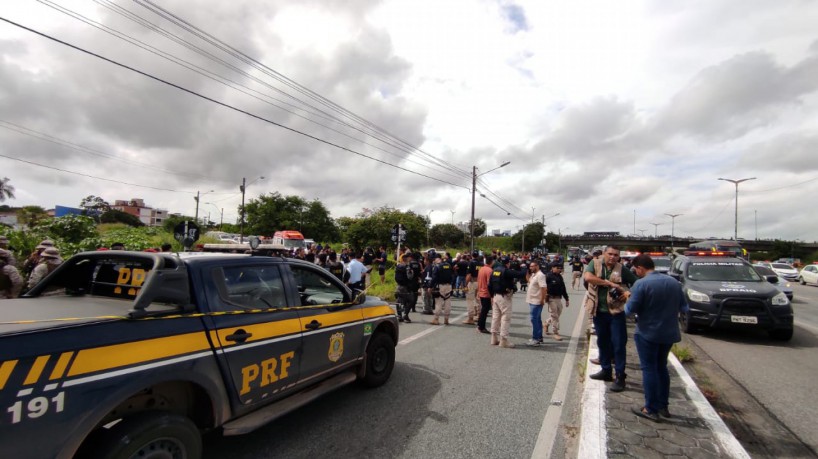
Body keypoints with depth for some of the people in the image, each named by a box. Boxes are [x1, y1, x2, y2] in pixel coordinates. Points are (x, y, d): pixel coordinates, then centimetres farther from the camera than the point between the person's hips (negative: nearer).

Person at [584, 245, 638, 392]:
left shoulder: (621, 269, -1)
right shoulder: (595, 263, -2)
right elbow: (588, 277, -20)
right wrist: (610, 283, -20)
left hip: (616, 311, -2)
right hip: (599, 311, 2)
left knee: (618, 344, -1)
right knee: (602, 342, 15)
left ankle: (620, 377, 9)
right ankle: (606, 371, 31)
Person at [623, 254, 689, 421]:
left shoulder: (641, 284, -18)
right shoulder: (674, 282, 3)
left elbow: (630, 310, -17)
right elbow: (684, 308, 10)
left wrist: (629, 297, 1)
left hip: (648, 333, -6)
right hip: (669, 333, 7)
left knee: (649, 369, 3)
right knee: (662, 368, 19)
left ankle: (651, 409, 9)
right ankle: (663, 406, 27)